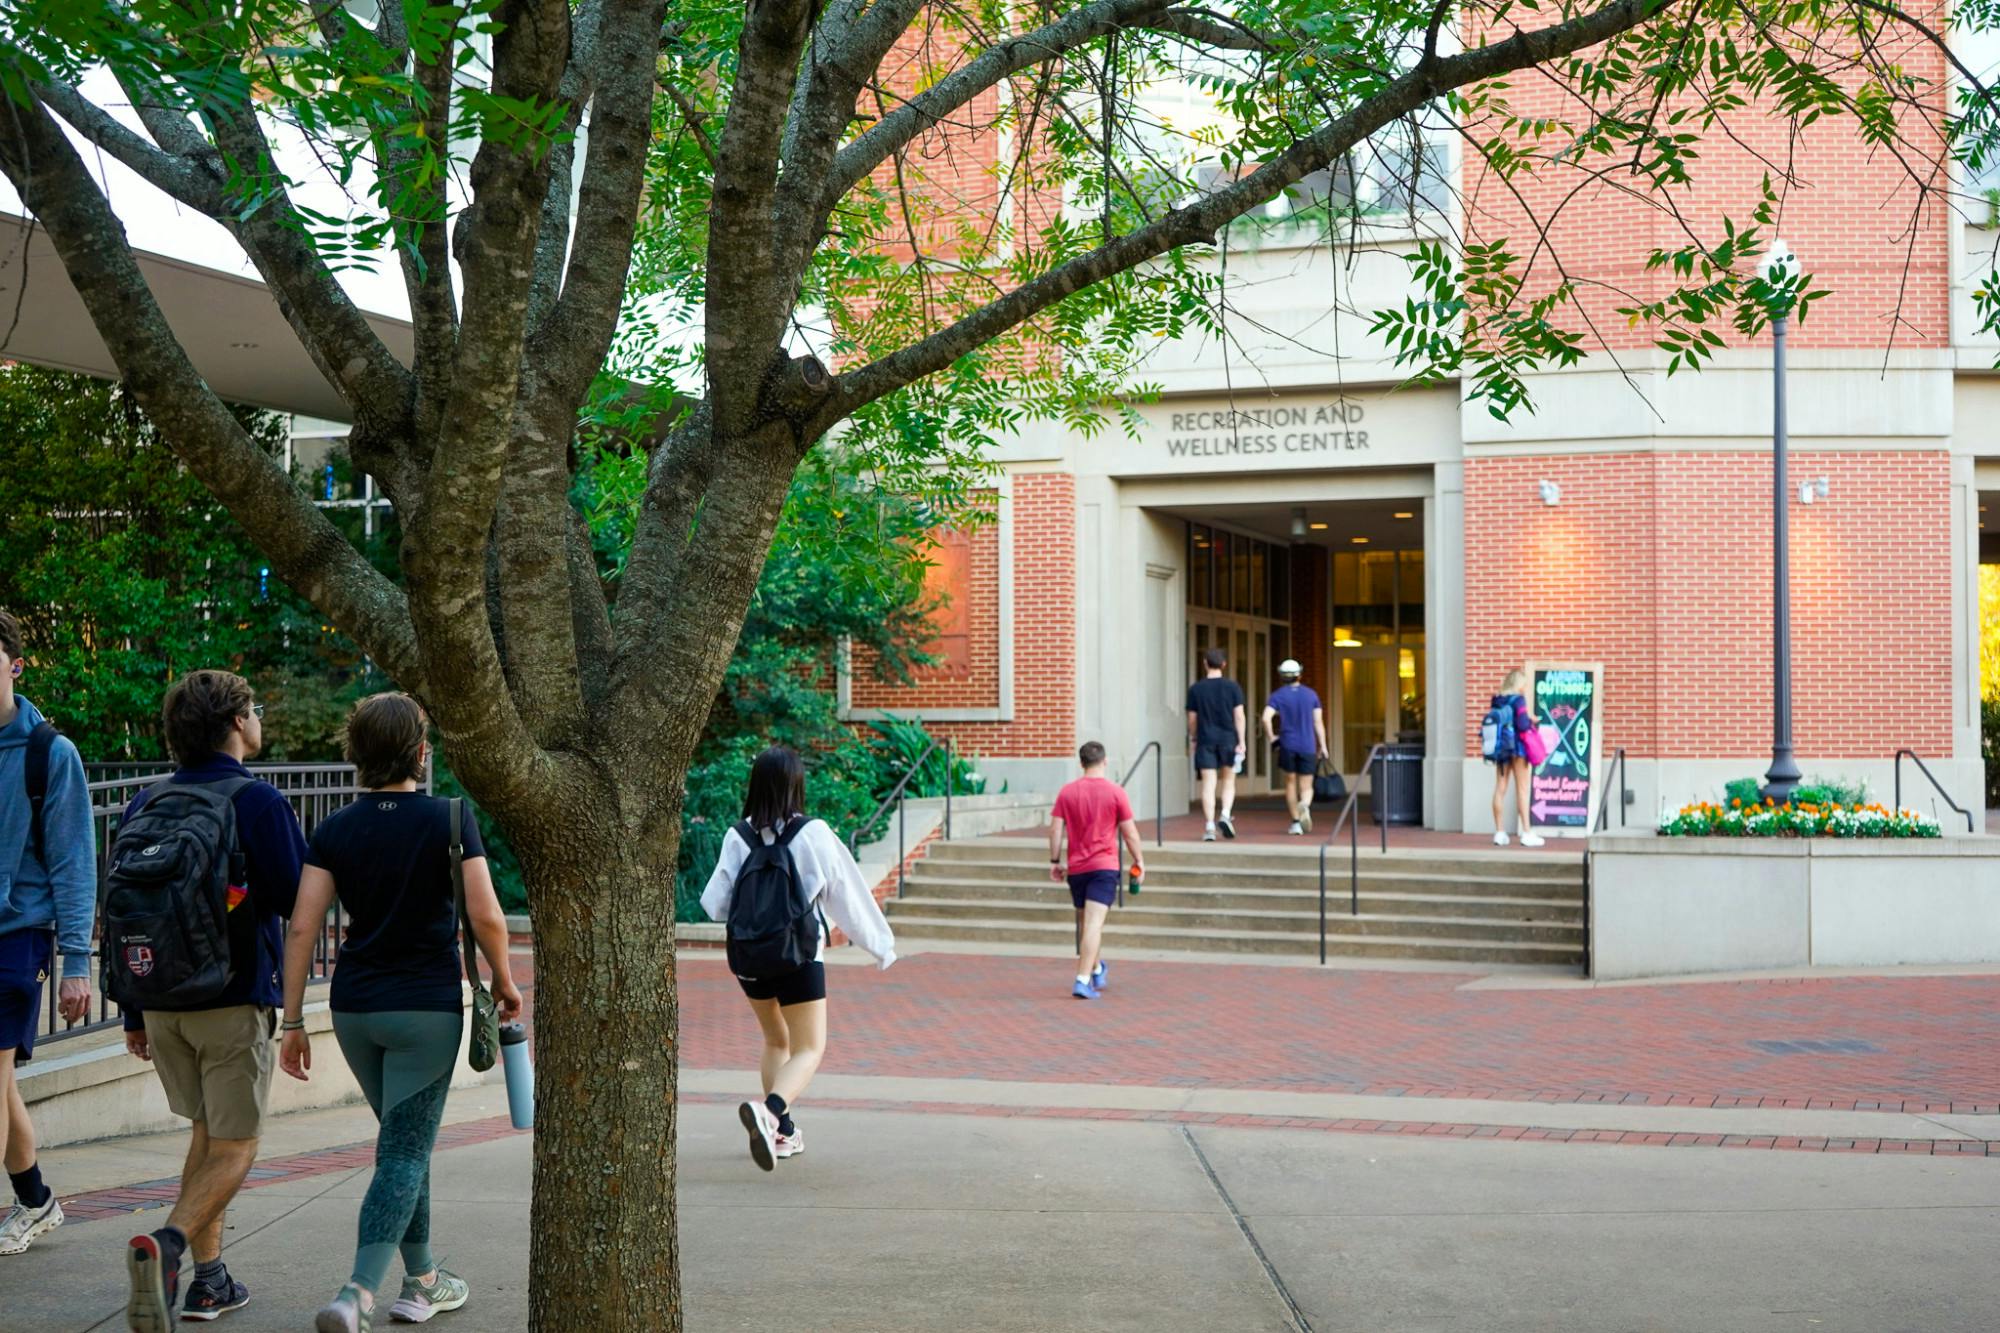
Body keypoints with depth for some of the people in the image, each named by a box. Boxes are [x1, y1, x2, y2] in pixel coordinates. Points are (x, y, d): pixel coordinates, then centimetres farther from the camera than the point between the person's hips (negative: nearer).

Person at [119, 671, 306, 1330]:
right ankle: (167, 1244, -21)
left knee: (208, 1132, 20)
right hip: (235, 1002, -6)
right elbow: (298, 902, -13)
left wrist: (135, 1012, 17)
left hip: (161, 1000, 6)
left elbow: (117, 910, 10)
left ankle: (208, 1277, 19)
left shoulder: (144, 804, 7)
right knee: (235, 1144, 2)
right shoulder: (258, 801, -12)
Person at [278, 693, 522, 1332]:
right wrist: (505, 982, 4)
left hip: (354, 1008, 4)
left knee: (407, 1142, 21)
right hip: (427, 1007, -4)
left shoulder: (336, 829, 2)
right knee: (404, 1154, -2)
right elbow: (486, 917, -13)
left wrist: (292, 1021, 2)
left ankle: (422, 1281, 29)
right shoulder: (450, 819, -8)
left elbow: (302, 928, -3)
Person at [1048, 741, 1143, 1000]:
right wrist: (1138, 861, 10)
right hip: (1104, 866, -3)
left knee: (1085, 923, 19)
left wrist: (1055, 861, 7)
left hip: (1076, 867, 3)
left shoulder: (1067, 792, 1)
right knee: (1094, 923, -8)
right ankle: (1083, 981, -17)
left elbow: (1055, 829, -1)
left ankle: (1097, 970, 37)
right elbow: (1130, 832, -2)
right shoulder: (1115, 792, -5)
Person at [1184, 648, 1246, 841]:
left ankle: (1209, 827, -6)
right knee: (1229, 782, 13)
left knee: (1208, 784, -1)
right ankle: (1225, 815, -7)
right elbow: (1239, 716, -5)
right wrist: (1241, 742, -2)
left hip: (1206, 740, 0)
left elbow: (1192, 718, 5)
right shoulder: (1232, 687, -1)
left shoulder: (1195, 689, 1)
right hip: (1228, 739, 0)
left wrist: (1193, 739, 19)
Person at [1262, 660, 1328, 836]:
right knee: (1306, 787, 5)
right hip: (1308, 747, 1)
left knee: (1290, 783, 16)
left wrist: (1270, 736, -2)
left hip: (1287, 746, -1)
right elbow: (1318, 722, 2)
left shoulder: (1277, 696, -2)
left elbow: (1266, 718, -17)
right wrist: (1322, 746, 6)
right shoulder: (1311, 694, 4)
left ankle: (1296, 823, 13)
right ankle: (1305, 806, -29)